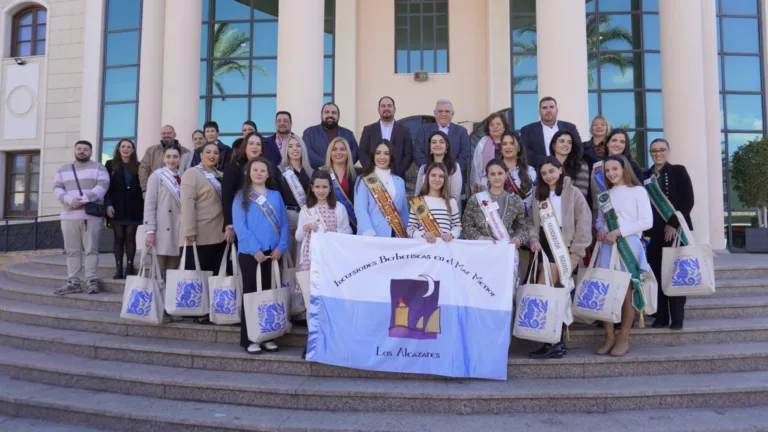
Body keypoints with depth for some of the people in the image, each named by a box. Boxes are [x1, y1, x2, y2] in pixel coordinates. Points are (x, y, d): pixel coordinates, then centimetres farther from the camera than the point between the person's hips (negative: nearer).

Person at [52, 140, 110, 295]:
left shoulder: (98, 168, 6)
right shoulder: (63, 170, 19)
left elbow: (102, 186, -7)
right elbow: (57, 188, 9)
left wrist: (83, 200, -17)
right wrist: (70, 200, -12)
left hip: (91, 215, -4)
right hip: (69, 215, 4)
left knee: (91, 249, -6)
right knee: (72, 250, 4)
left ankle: (91, 281, -3)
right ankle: (73, 282, 8)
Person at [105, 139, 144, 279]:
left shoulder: (138, 166, 8)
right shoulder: (111, 165, 8)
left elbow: (141, 187, 5)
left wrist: (142, 207, -1)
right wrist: (108, 204, -8)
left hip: (133, 208, 0)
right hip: (117, 207, 0)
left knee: (130, 237, -1)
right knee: (119, 237, 1)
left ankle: (130, 268, 1)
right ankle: (118, 268, 2)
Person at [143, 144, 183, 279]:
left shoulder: (183, 179, 15)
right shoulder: (156, 177, 0)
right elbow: (149, 205, -6)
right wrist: (149, 231, -13)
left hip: (179, 232, 5)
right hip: (162, 231, -4)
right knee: (159, 274, -4)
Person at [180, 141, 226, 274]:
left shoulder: (221, 176, 18)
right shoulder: (191, 173, -2)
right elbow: (188, 203, -12)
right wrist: (190, 231, -19)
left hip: (218, 235, 6)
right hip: (199, 235, -6)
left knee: (214, 275, 8)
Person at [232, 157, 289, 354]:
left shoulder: (276, 196, 10)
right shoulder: (241, 197, 1)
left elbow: (284, 224, 6)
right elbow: (240, 227, -8)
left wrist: (280, 247, -8)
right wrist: (255, 249, -16)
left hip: (273, 254, 3)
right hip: (249, 253, -3)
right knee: (251, 293, 3)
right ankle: (248, 339, 9)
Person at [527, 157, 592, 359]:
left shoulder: (573, 193, -1)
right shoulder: (540, 196, 16)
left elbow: (584, 224, -6)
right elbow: (533, 223, 17)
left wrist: (576, 254, -12)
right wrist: (533, 239, -3)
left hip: (564, 248, -6)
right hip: (546, 248, 6)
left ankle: (552, 343, -5)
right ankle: (556, 342, 11)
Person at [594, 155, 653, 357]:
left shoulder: (638, 191, 0)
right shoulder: (605, 195, 14)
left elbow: (647, 221, -8)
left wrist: (618, 232, -14)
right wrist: (600, 229, -6)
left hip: (629, 246, -4)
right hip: (608, 247, 4)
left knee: (627, 294, 0)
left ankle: (623, 339, 9)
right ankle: (609, 337, 11)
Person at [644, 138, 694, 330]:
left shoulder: (678, 171, 3)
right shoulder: (645, 175, 11)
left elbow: (688, 201, -5)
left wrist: (674, 224, -13)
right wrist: (644, 229, 1)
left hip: (675, 229, -3)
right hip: (653, 232, 3)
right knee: (656, 274, 1)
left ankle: (677, 318, 5)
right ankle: (661, 317, 9)